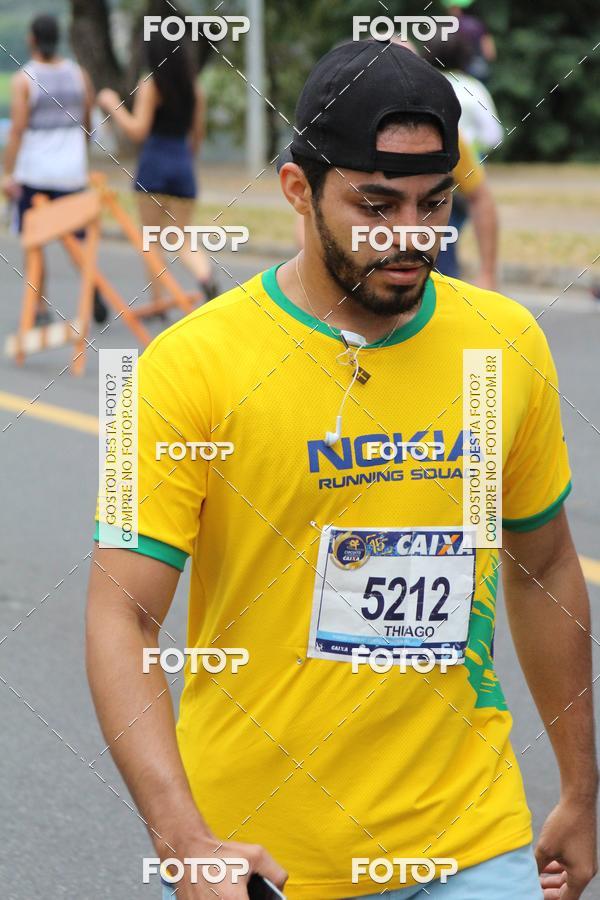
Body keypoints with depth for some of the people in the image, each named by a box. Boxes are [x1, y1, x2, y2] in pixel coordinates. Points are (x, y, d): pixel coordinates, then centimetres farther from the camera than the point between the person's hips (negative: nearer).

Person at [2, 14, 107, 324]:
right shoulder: (78, 74, 4)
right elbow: (87, 122, 10)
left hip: (33, 172, -3)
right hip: (72, 170, 3)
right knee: (76, 238, 8)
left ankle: (40, 308, 7)